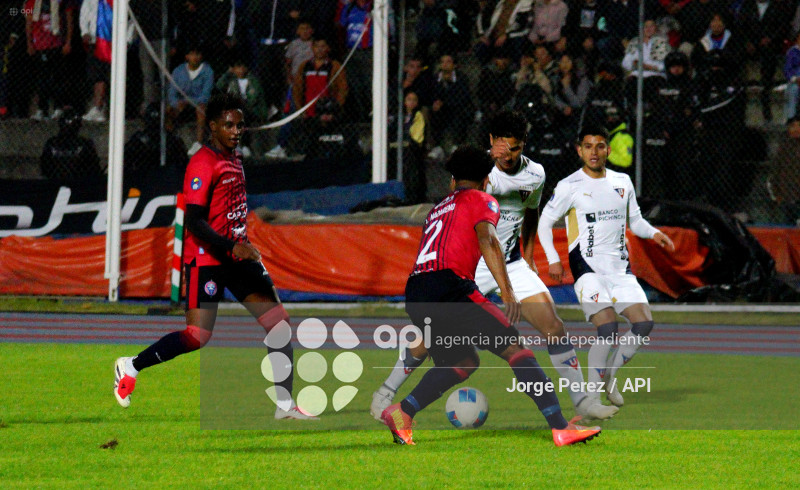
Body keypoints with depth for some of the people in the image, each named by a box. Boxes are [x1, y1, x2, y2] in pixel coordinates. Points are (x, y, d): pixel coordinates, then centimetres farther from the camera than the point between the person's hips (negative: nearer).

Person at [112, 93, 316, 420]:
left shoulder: (234, 159, 15)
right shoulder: (202, 163, -14)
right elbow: (194, 221, -20)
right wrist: (231, 247, -28)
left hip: (236, 255, 9)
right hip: (206, 259, -8)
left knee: (279, 322, 0)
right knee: (198, 336, -14)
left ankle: (285, 405, 3)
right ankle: (130, 366, 5)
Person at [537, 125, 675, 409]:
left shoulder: (622, 183, 12)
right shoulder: (569, 187, -2)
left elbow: (635, 221, 22)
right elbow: (544, 223, 3)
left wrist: (654, 234, 2)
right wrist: (553, 260, -8)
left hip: (620, 268, 5)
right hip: (588, 268, -5)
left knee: (644, 323, -9)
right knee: (608, 328, -21)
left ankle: (609, 374, 13)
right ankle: (592, 396, -11)